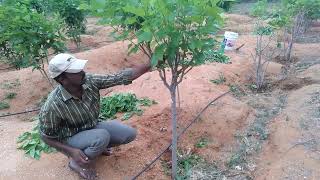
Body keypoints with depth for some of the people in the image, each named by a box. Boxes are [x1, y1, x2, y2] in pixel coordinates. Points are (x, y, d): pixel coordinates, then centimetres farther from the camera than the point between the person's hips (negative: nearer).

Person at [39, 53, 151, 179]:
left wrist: (150, 65, -25)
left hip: (93, 126, 5)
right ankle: (77, 163, -3)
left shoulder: (90, 81, -21)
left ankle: (95, 146, 16)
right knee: (102, 137, -33)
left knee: (129, 134, -7)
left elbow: (120, 77, -20)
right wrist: (71, 151, -29)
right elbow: (47, 137, -17)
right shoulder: (53, 105, -32)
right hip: (72, 139, -5)